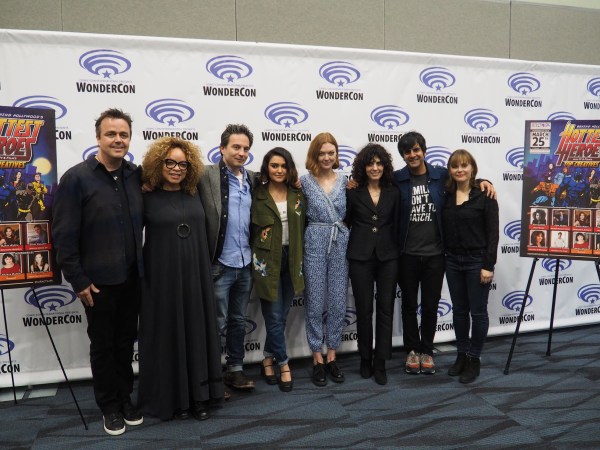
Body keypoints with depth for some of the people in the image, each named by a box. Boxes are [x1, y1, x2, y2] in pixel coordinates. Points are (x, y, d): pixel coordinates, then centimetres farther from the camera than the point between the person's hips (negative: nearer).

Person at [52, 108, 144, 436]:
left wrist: (143, 265, 4)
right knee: (103, 345, 12)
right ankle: (109, 405, 29)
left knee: (126, 341, 16)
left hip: (132, 277, 4)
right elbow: (64, 235, -11)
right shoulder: (76, 178, -10)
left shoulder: (136, 175, 2)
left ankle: (126, 397, 34)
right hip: (98, 280, -4)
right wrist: (78, 280, -12)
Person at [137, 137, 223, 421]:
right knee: (167, 336, 5)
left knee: (197, 332, 9)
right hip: (163, 277, -4)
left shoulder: (194, 195, 7)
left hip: (196, 276, 4)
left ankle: (198, 396, 23)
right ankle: (171, 398, 21)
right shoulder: (147, 199, -4)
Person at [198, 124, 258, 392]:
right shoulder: (207, 176, -10)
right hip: (219, 265, -5)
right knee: (217, 324, 7)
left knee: (238, 320, 17)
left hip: (246, 264, 5)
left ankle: (235, 370, 31)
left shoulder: (252, 179, 7)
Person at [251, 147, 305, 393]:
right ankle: (284, 365, 14)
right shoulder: (257, 195, -4)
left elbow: (302, 228, 9)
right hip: (267, 260, -4)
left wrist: (301, 259, 5)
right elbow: (250, 230, -2)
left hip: (291, 259, 4)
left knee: (281, 315, 12)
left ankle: (268, 360, 29)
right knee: (274, 316, 0)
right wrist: (254, 260, -5)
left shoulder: (297, 195, 6)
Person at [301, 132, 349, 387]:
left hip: (341, 243, 3)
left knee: (338, 303, 6)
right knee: (315, 304, 3)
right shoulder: (305, 181, 0)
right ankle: (317, 359, 16)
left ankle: (331, 356, 21)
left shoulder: (344, 181, 8)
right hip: (315, 244, -2)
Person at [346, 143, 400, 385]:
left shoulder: (393, 193, 5)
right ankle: (365, 359, 21)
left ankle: (380, 363, 11)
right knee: (364, 310, 6)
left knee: (386, 309, 1)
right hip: (360, 257, -1)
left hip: (388, 256, 2)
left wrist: (398, 253, 6)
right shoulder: (353, 192, 0)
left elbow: (396, 225, 8)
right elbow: (345, 222, 5)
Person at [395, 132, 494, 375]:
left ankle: (427, 351, 28)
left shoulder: (442, 175, 1)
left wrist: (483, 181, -2)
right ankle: (412, 351, 28)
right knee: (409, 305, 11)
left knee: (430, 306, 11)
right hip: (407, 254, -1)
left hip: (435, 254, 1)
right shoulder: (396, 179, -3)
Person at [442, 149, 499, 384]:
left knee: (478, 311, 6)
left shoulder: (485, 195, -8)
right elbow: (443, 229, 8)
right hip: (452, 260, 4)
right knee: (459, 310, 13)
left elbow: (493, 232, -10)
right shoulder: (446, 195, 4)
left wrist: (488, 265, -14)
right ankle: (461, 354, 27)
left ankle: (474, 359, 19)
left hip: (477, 260, -4)